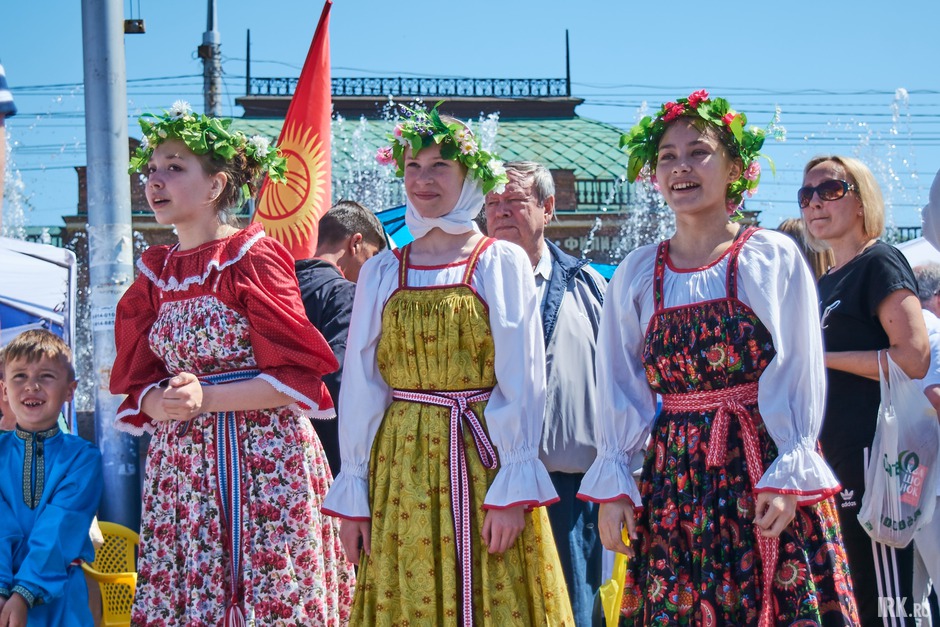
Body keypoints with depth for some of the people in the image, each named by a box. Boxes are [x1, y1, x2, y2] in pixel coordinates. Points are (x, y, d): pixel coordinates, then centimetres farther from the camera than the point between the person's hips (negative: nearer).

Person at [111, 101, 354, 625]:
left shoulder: (255, 259, -6)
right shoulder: (156, 273, 12)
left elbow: (294, 375, -10)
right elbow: (140, 380, 11)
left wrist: (205, 398, -19)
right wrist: (162, 403, -12)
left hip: (265, 457, -5)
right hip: (179, 460, 5)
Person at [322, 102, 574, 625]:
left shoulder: (503, 263, 1)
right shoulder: (381, 273, 10)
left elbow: (522, 382, -4)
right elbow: (361, 386, 10)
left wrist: (512, 489, -12)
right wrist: (352, 494, 5)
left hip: (482, 460, -2)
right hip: (402, 467, 3)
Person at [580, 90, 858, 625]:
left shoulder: (774, 259, 0)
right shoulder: (637, 275, 9)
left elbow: (799, 375, -4)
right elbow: (619, 391, 11)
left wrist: (788, 476, -12)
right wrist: (612, 485, 2)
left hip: (766, 470, -3)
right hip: (674, 476, 3)